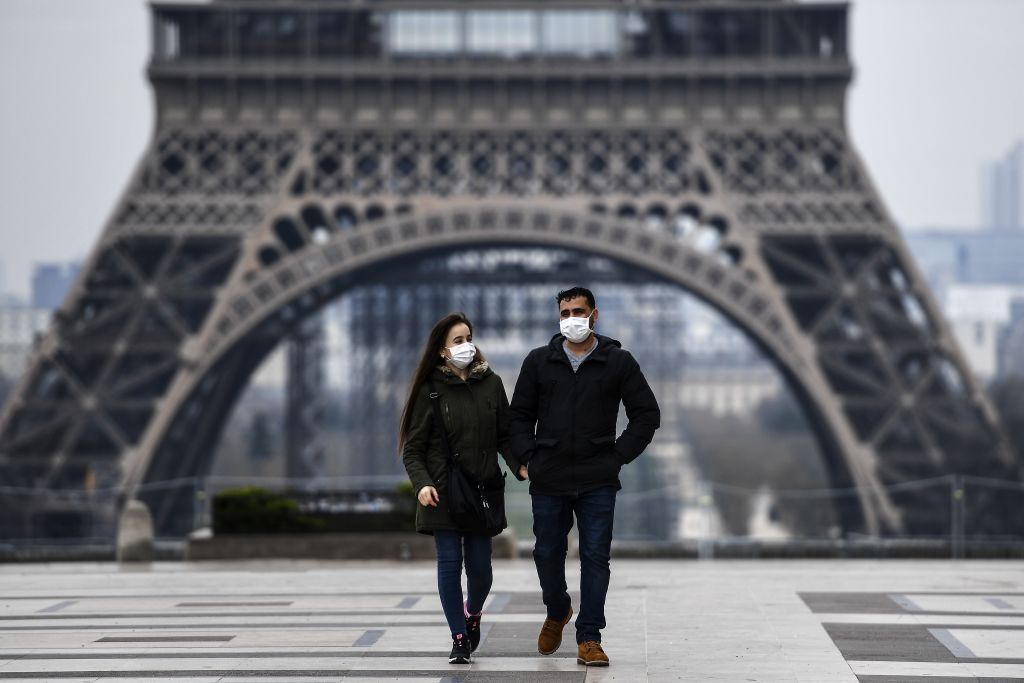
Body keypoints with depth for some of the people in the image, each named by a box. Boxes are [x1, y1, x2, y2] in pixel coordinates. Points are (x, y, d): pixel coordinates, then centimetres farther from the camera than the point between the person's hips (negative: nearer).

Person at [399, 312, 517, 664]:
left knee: (480, 567, 3)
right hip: (443, 493, -2)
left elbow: (505, 436, 7)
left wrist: (521, 466, -10)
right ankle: (459, 638, 8)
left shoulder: (491, 384, 5)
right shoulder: (430, 390, -1)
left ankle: (472, 613, 34)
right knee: (450, 563, -3)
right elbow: (412, 449, 0)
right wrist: (422, 483, -16)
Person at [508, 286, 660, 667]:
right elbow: (520, 415, 12)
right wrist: (525, 460, 1)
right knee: (547, 554, 9)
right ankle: (557, 613, 37)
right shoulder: (539, 361, 7)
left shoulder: (618, 362, 3)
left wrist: (618, 457, -2)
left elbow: (647, 415, 5)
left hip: (598, 482, -2)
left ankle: (589, 639, 1)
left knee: (596, 557, -3)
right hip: (548, 480, 2)